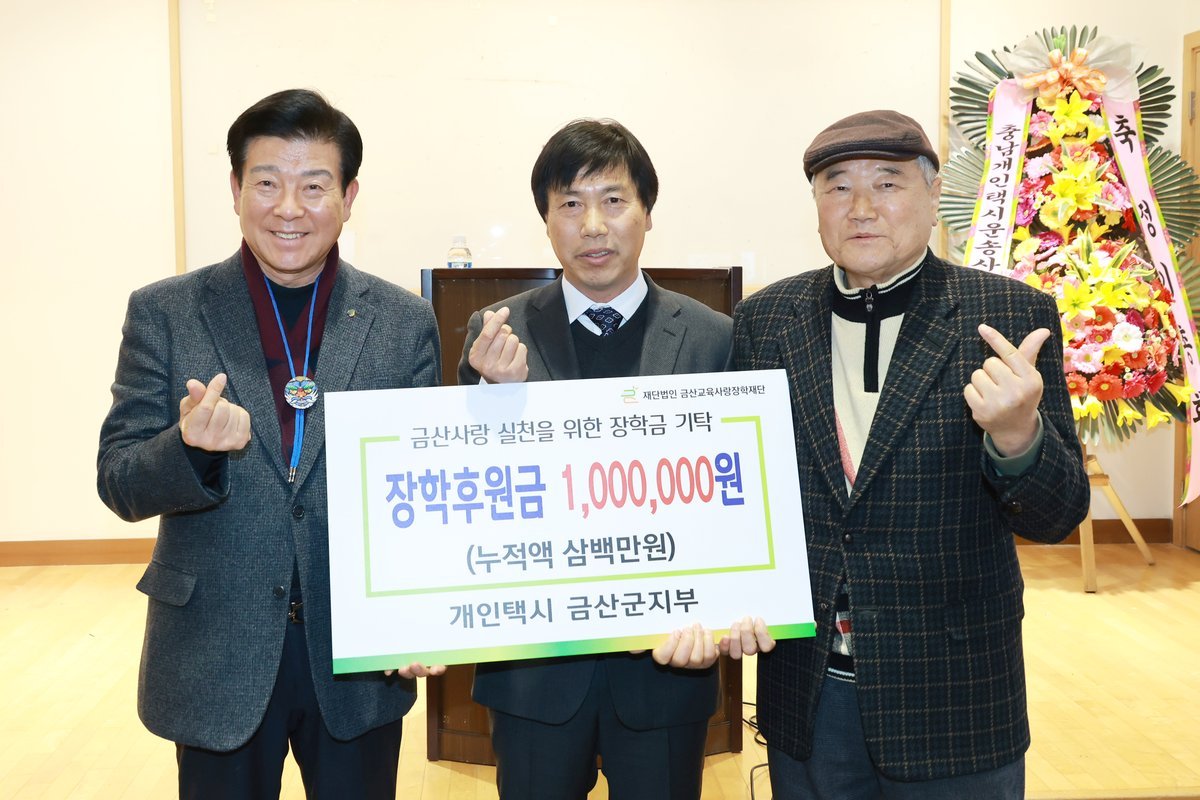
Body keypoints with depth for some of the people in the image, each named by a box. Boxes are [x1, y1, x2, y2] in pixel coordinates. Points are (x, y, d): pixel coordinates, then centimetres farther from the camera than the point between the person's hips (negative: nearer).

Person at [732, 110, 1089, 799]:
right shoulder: (765, 320, 0)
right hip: (805, 694, 2)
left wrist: (1016, 437, -27)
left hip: (954, 701, -2)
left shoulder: (1013, 316, -7)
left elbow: (1057, 516, -7)